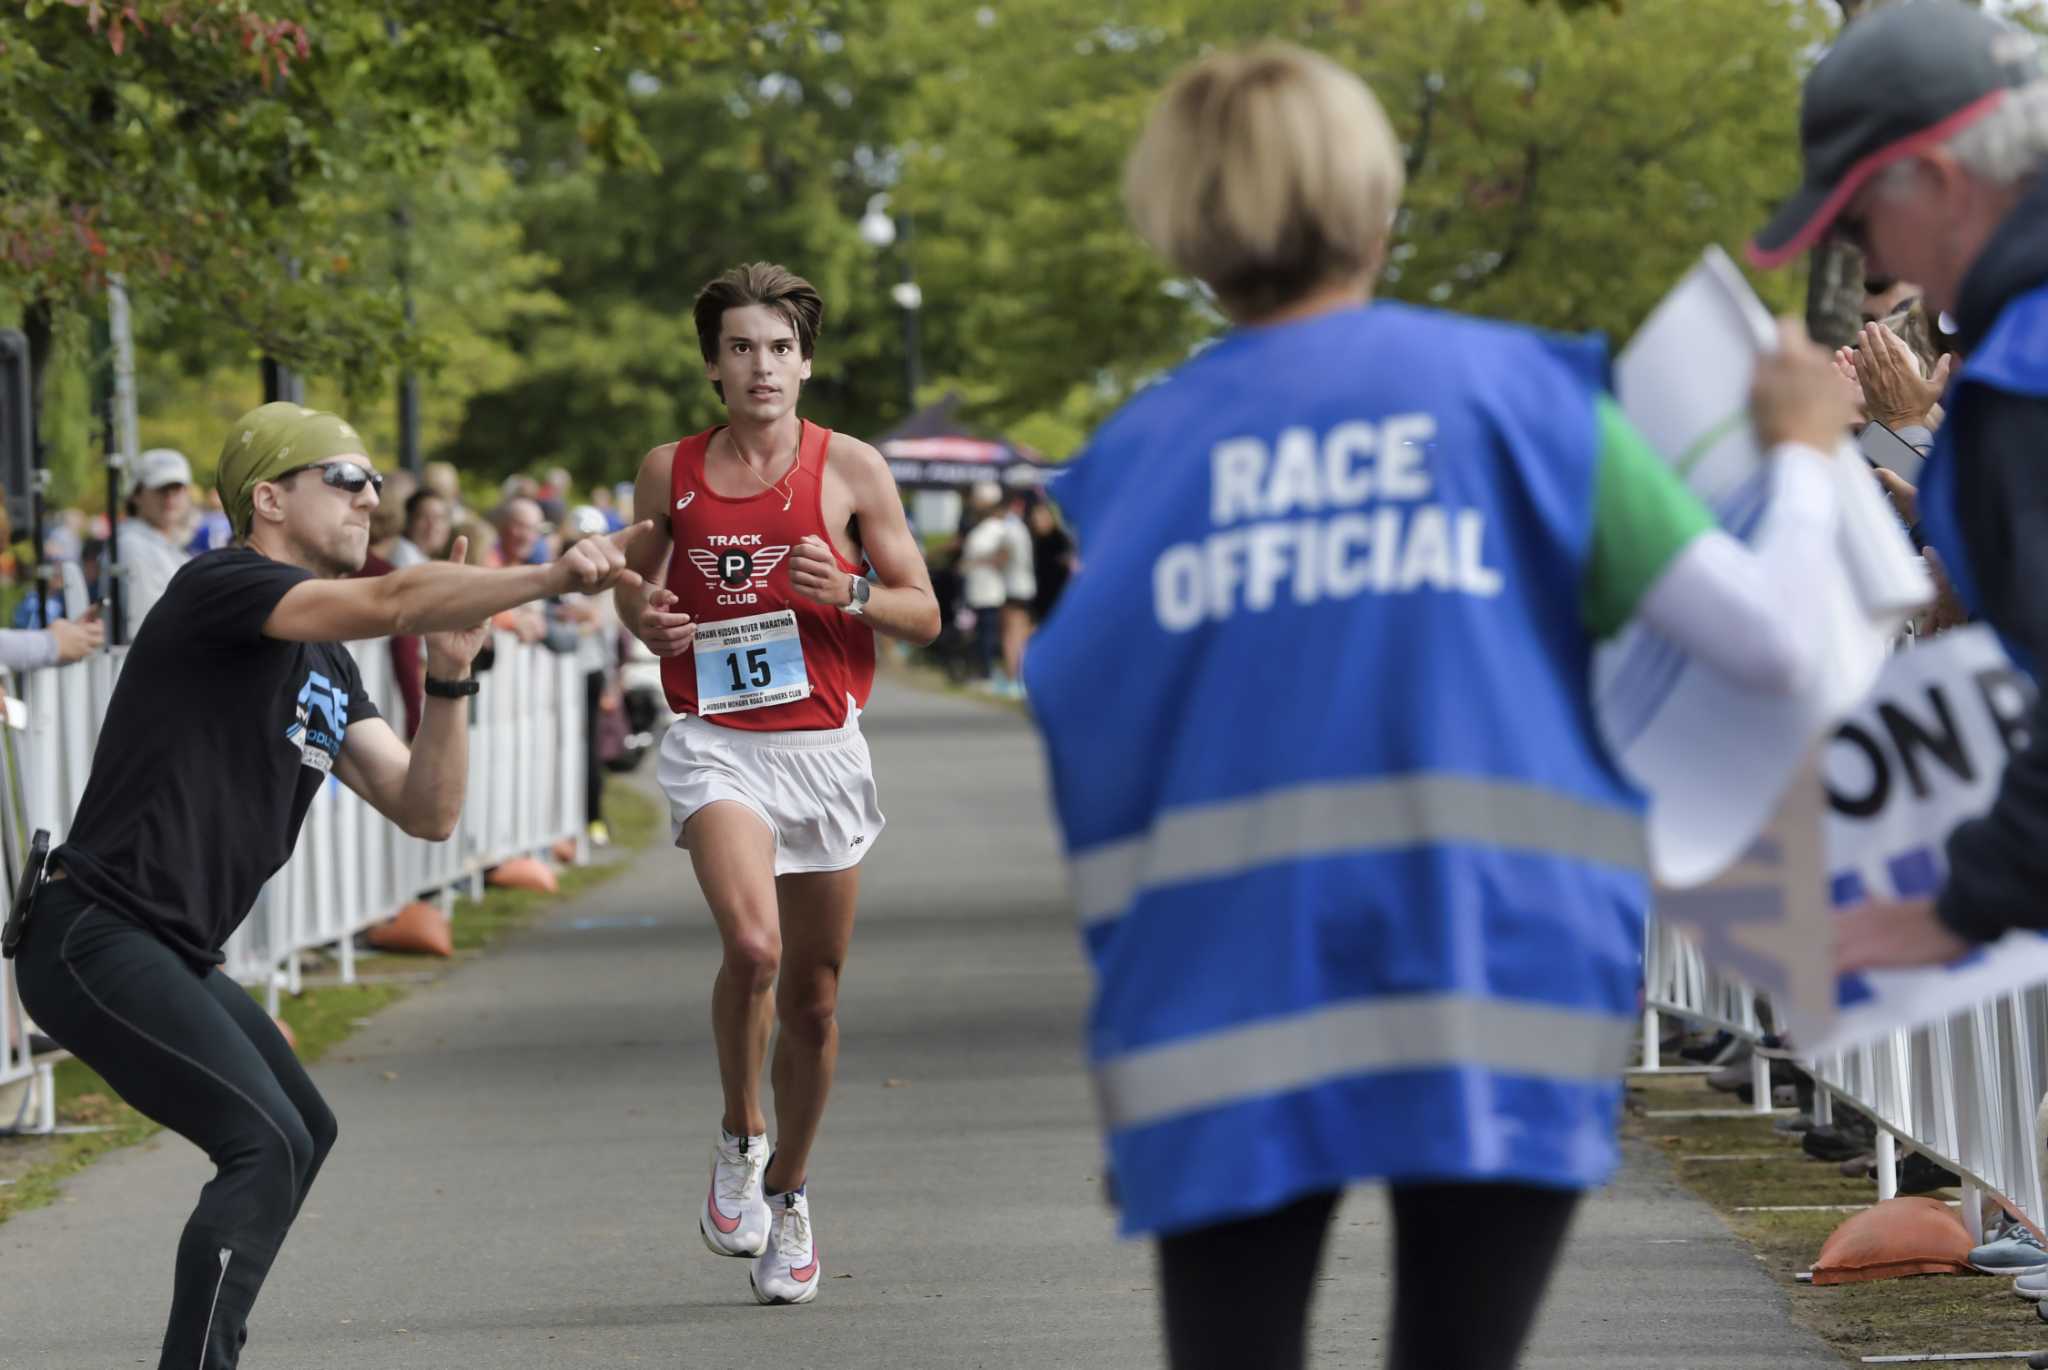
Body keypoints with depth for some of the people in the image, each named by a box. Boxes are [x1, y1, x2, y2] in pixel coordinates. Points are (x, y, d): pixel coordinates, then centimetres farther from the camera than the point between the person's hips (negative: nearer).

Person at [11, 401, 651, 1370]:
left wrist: (449, 678, -4)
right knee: (266, 1144, -20)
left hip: (173, 958, 11)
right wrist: (555, 576, -32)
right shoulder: (219, 587, -11)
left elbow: (425, 811, 10)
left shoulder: (327, 666, 17)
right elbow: (392, 603, -27)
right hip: (96, 942, -11)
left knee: (301, 1133, 21)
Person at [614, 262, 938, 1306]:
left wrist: (848, 593, -15)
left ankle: (788, 1197, 29)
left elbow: (924, 613, 4)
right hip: (716, 743, -1)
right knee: (751, 945, -27)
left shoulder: (850, 469, 1)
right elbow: (634, 581, 20)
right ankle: (739, 1141, -2)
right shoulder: (670, 472, 5)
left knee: (813, 997, 8)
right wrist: (644, 621, -2)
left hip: (823, 747, 1)